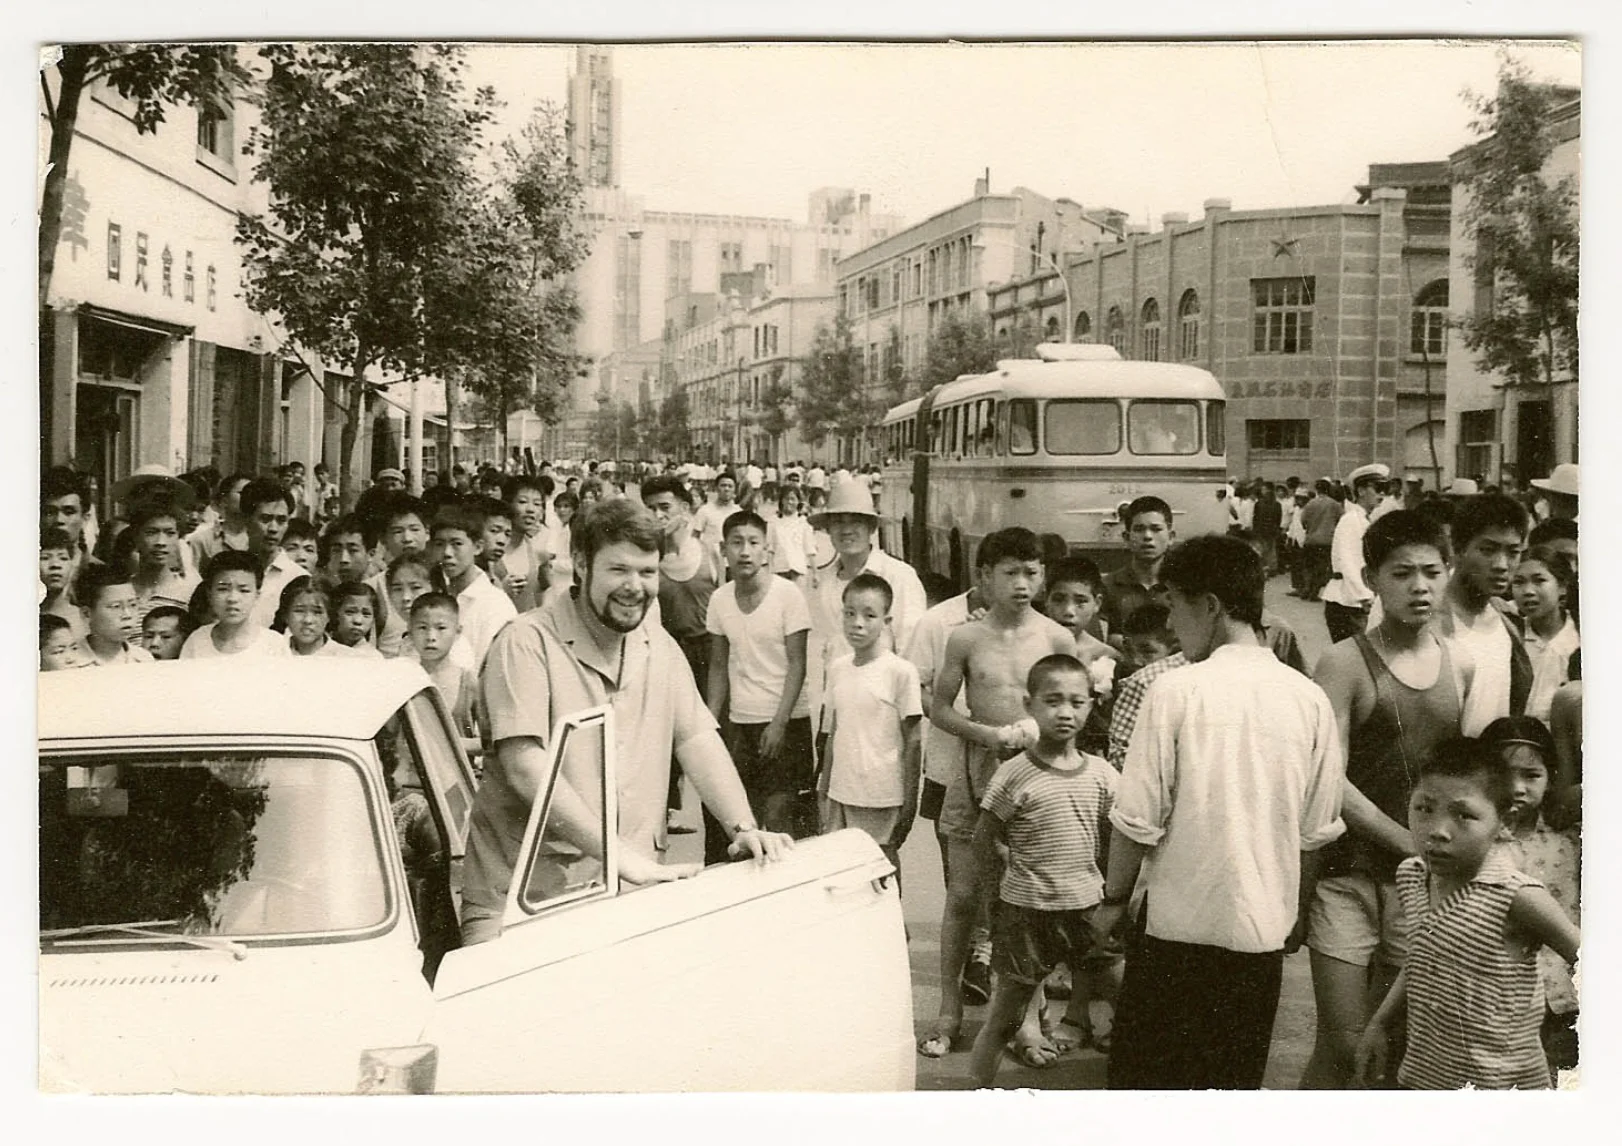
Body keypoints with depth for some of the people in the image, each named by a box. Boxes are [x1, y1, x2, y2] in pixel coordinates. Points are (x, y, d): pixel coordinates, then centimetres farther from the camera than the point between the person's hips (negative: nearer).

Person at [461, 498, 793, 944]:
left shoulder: (661, 648, 12)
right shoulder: (527, 641, -9)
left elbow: (697, 741, 8)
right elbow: (526, 769, -18)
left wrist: (743, 827, -10)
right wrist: (619, 854, -25)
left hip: (630, 890, 5)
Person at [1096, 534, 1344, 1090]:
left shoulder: (1177, 689, -12)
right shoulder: (1310, 699, -1)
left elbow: (1138, 818, -11)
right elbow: (1317, 829, 4)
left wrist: (1114, 899, 3)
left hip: (1178, 924, -3)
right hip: (1264, 926, 4)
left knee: (1145, 1076, 10)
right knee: (1235, 1081, 15)